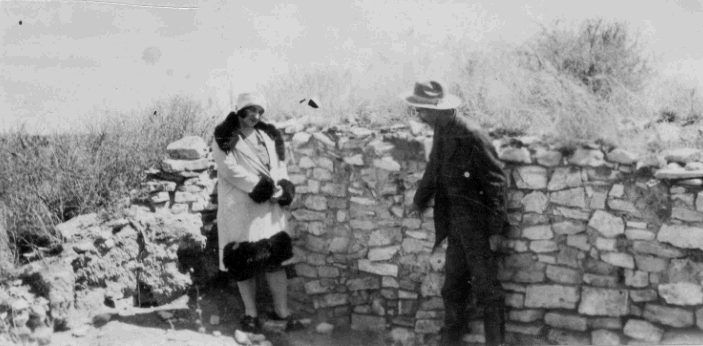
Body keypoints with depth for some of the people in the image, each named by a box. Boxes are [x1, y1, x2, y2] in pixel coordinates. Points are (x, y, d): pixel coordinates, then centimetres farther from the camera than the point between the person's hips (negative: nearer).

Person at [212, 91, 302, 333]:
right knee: (244, 262, 1)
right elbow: (230, 170, -14)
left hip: (268, 207, 4)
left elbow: (279, 165, 9)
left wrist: (281, 188, -12)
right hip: (239, 207, -4)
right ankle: (251, 314, 13)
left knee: (274, 258, 0)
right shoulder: (225, 139, -3)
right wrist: (262, 187, -18)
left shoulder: (268, 135, 13)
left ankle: (282, 311, 6)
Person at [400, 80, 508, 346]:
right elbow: (434, 169, 20)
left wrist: (495, 229, -17)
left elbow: (496, 183, -18)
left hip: (478, 227, -8)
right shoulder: (441, 132, 3)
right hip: (456, 226, 8)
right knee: (453, 287, 16)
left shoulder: (472, 137, -22)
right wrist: (419, 200, 31)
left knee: (487, 288, 3)